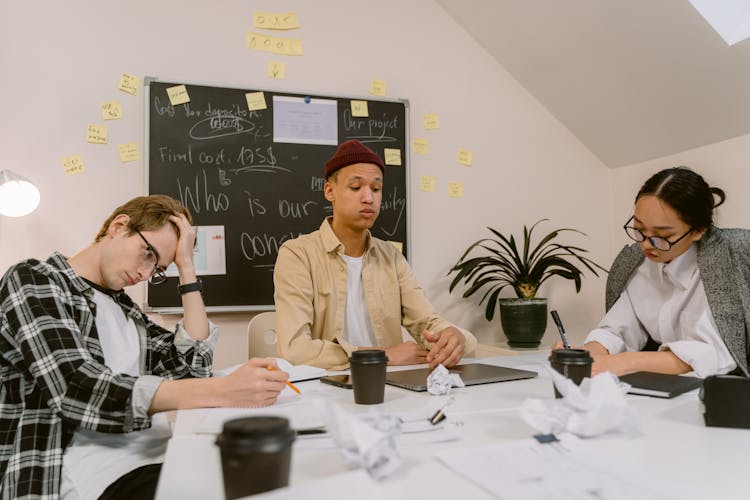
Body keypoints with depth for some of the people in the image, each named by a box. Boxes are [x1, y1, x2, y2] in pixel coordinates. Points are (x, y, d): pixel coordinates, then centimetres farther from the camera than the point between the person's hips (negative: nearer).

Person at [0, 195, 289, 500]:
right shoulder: (32, 281, -2)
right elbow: (77, 390, -18)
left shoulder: (122, 306, 19)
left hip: (155, 454, 7)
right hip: (92, 472, -7)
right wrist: (220, 391, -28)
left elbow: (192, 367, 7)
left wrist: (186, 265, 6)